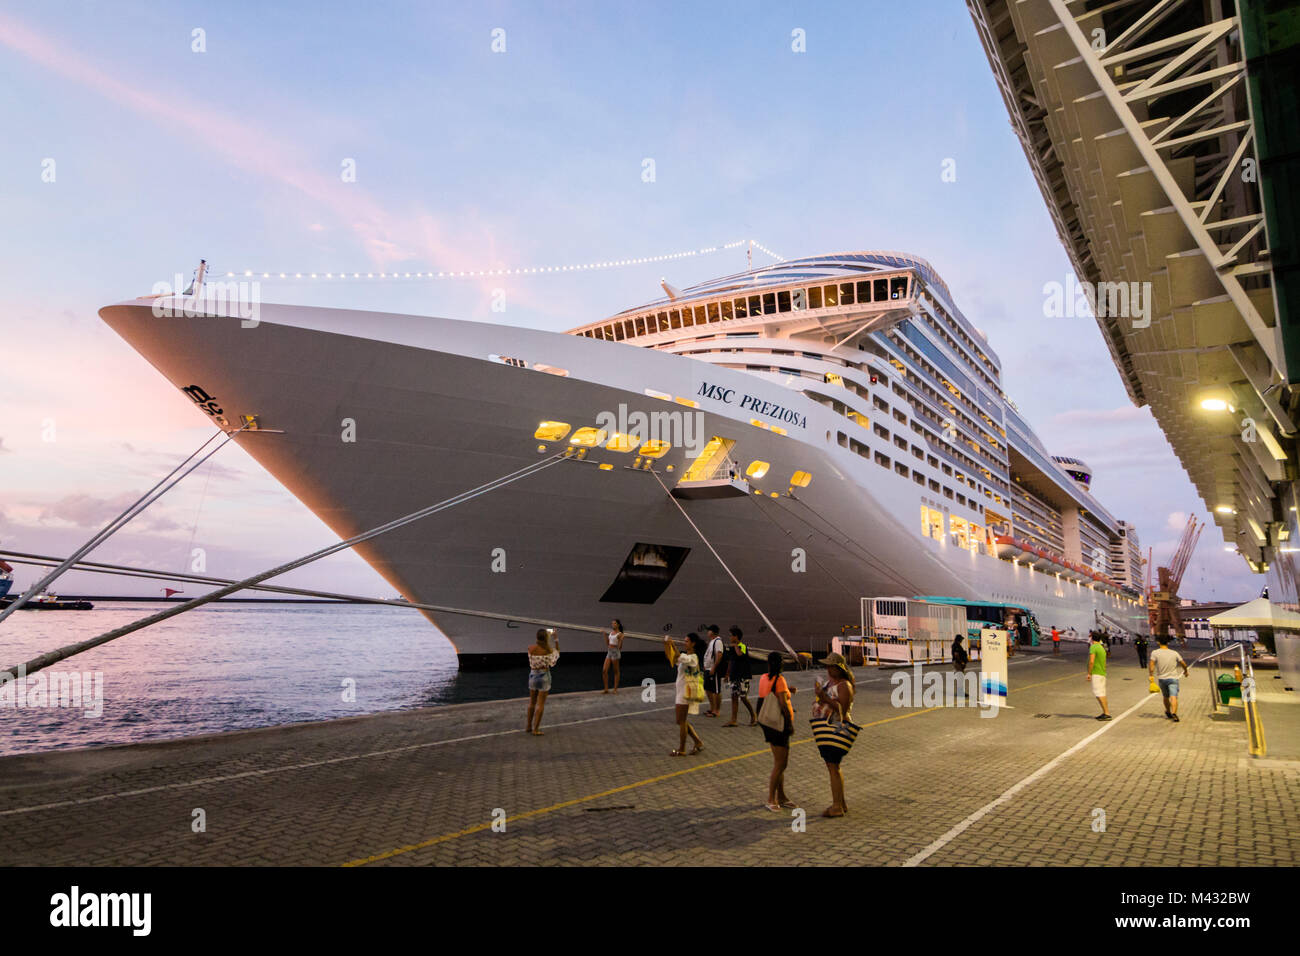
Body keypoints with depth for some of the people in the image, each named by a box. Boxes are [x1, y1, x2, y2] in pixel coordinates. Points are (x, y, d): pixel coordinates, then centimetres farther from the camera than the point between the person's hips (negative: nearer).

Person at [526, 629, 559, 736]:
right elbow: (557, 652, 3)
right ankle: (535, 729, 6)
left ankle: (529, 726, 30)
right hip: (544, 676, -4)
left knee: (532, 702, 19)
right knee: (540, 704, 4)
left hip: (533, 675, 4)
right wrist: (556, 640, 4)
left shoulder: (530, 648, -10)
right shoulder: (548, 650, -18)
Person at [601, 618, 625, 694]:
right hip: (609, 652, 7)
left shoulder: (620, 634, -7)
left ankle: (615, 689, 11)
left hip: (615, 652, -7)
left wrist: (621, 640, -27)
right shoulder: (611, 632, 13)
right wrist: (605, 635, 15)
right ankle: (606, 689, 6)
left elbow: (620, 647, -11)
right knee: (604, 671, -1)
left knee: (616, 671, 3)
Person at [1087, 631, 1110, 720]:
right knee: (1102, 693, 12)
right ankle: (1105, 712, 15)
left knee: (1099, 694, -11)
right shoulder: (1102, 648, 17)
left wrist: (1089, 673, -15)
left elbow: (1091, 661, -20)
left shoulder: (1093, 647, -12)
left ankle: (1107, 713, -16)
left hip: (1096, 674, -9)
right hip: (1102, 673, 9)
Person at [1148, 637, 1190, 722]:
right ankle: (1174, 713, -28)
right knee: (1173, 697, -10)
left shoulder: (1155, 653, -6)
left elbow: (1151, 665, -16)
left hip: (1161, 679, 1)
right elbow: (1184, 664, 7)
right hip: (1173, 678, -1)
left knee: (1165, 697, 20)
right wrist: (1185, 671, 26)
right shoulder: (1174, 653, -1)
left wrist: (1151, 675, -10)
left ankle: (1168, 712, 38)